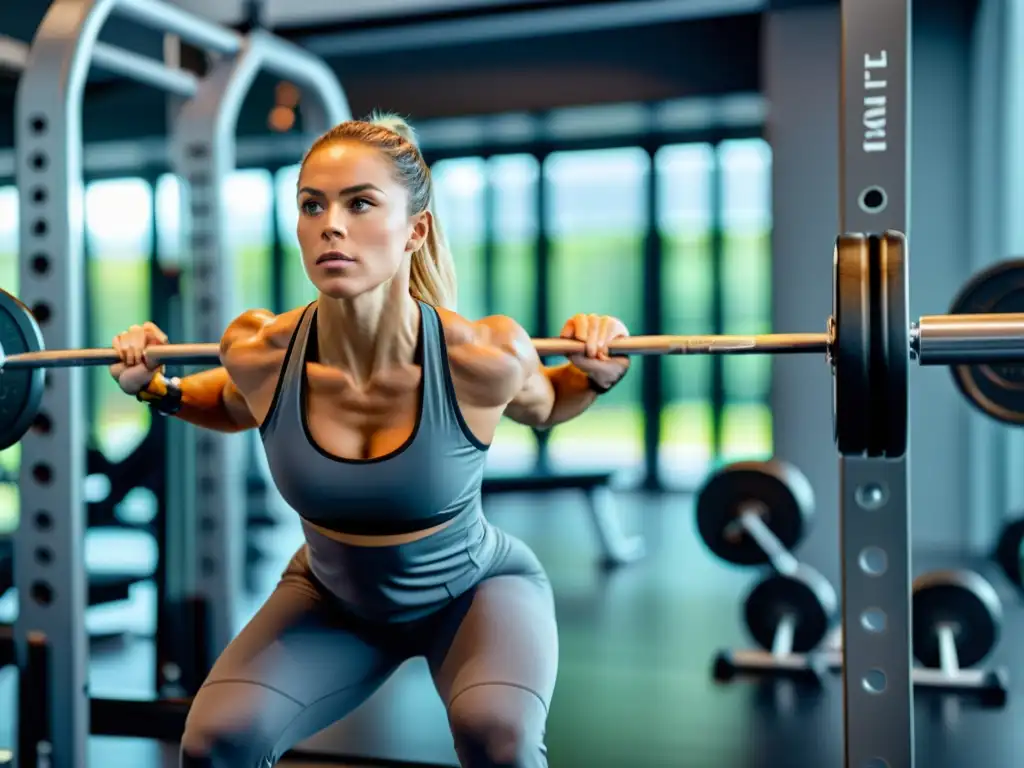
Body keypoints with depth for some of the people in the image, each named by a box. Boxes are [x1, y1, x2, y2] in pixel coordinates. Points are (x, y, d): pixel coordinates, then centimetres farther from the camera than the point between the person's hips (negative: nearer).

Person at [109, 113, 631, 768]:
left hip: (474, 587, -2)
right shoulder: (262, 355, -24)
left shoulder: (480, 357, -31)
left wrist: (599, 375, -23)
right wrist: (156, 389, -12)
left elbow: (540, 406, -5)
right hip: (334, 596, 3)